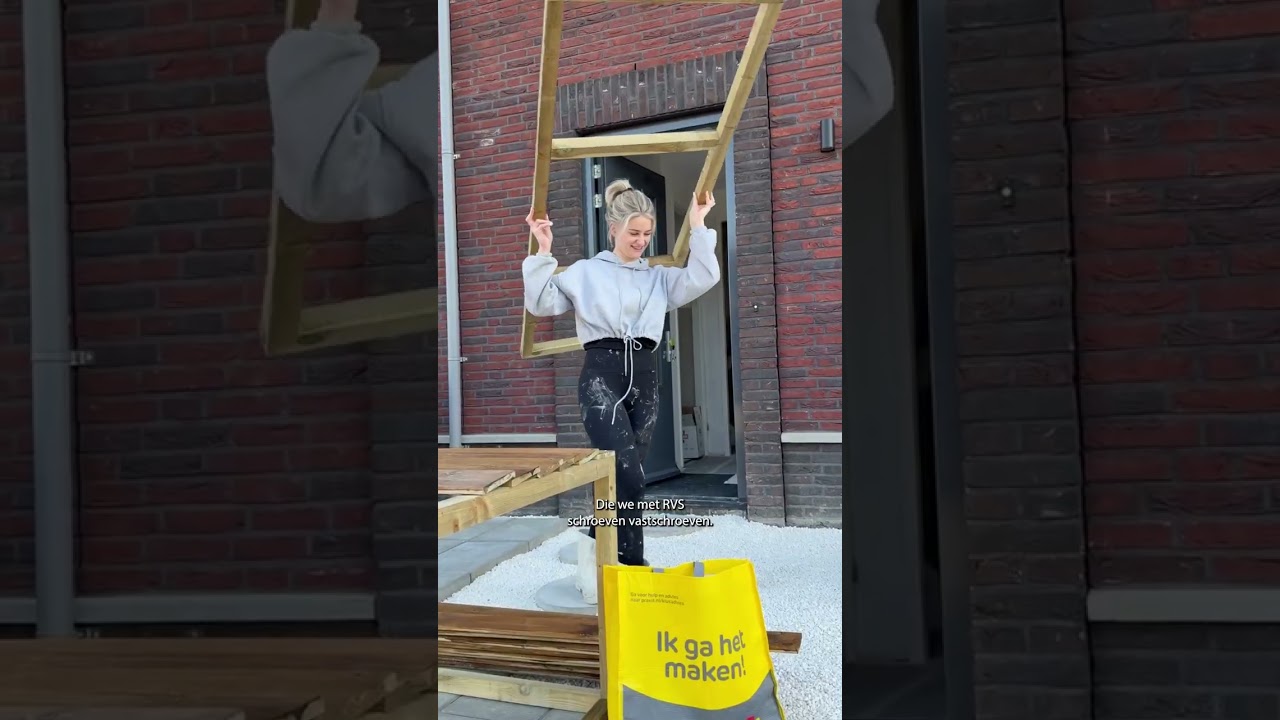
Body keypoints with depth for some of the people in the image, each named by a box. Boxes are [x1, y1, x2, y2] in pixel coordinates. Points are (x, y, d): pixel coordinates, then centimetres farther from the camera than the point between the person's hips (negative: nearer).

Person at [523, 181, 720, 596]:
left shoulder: (659, 277, 18)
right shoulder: (585, 272, 10)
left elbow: (704, 278, 2)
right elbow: (541, 305, 2)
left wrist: (698, 226, 2)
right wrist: (543, 254, -5)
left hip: (644, 378, 4)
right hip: (601, 374, -4)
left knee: (622, 477, 5)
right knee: (628, 476, -18)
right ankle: (634, 568, -13)